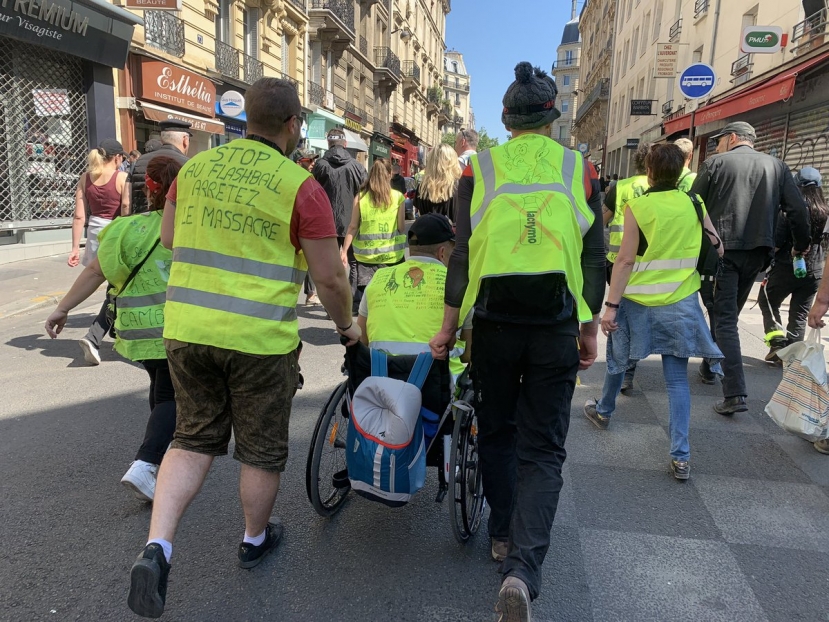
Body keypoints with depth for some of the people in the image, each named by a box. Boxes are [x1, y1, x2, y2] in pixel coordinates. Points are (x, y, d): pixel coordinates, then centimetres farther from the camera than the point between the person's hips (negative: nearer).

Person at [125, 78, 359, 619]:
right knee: (262, 447, 16)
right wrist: (347, 324, 9)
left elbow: (169, 238, 16)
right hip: (261, 338, -4)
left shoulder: (195, 167, 5)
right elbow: (329, 277, -8)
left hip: (187, 328, 5)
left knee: (195, 438, 20)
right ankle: (256, 538, 37)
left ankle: (157, 546, 7)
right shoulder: (301, 187, -10)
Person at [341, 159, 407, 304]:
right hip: (391, 254, -1)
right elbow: (401, 227, -2)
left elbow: (353, 227, -1)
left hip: (365, 254, 1)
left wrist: (344, 250, 6)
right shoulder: (398, 197, -4)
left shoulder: (360, 197, -2)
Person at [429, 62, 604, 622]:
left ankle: (504, 535, 34)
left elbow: (462, 259, -3)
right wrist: (590, 333, 12)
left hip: (494, 323, 1)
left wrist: (449, 328, 6)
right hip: (556, 327, 0)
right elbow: (594, 262, 2)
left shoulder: (479, 170, -1)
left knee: (497, 432, 20)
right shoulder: (580, 171, 1)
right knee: (543, 449, 7)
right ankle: (524, 567, -7)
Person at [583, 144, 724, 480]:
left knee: (617, 360, 21)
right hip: (680, 302, 2)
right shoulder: (694, 204, 0)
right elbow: (717, 249, 6)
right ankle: (680, 456, 1)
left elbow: (625, 260, -14)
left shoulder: (637, 207, -10)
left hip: (637, 301, -2)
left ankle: (603, 411, 43)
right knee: (677, 377, 4)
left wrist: (611, 305, -13)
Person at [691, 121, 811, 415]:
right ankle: (710, 367, 36)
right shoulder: (776, 166, 10)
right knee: (728, 314, 21)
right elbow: (798, 209, 7)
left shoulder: (715, 163, -1)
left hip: (719, 250, -4)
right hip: (756, 254, 5)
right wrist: (802, 244, 21)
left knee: (724, 319, -5)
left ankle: (735, 394, -14)